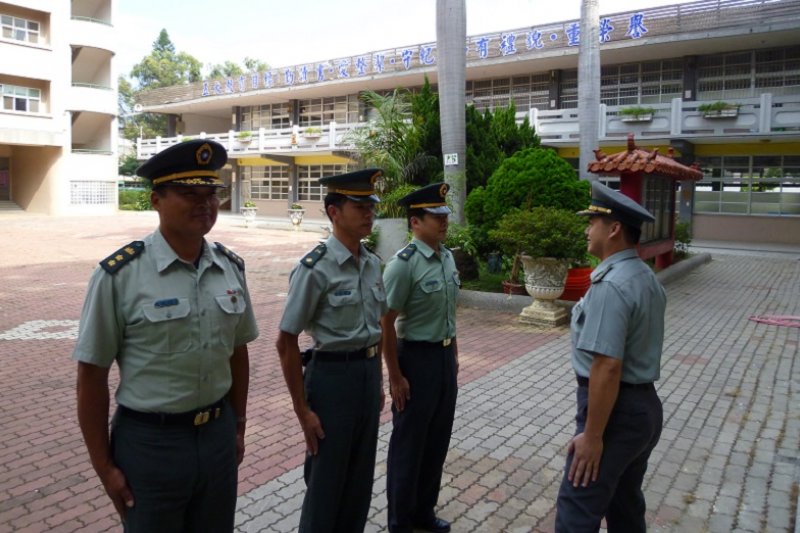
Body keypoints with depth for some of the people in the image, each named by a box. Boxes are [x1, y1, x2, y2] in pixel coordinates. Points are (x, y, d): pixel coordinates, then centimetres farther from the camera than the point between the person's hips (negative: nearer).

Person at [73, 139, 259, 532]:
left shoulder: (231, 267, 0)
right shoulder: (119, 275, -15)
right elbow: (92, 375, -10)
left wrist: (238, 427, 13)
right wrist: (104, 467, -6)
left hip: (218, 436, 5)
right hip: (149, 442, -4)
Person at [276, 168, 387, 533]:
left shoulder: (373, 263, 4)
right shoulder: (315, 268, -18)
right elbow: (286, 343, -16)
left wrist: (378, 381, 17)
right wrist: (303, 410, -13)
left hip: (369, 373, 7)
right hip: (332, 375, -7)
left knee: (361, 476, 21)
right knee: (326, 481, 11)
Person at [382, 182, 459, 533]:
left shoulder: (448, 258, 4)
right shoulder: (404, 264, -19)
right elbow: (385, 322, -18)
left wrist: (453, 353, 16)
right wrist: (395, 376, -16)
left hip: (445, 356, 7)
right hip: (417, 357, -7)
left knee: (437, 440, 18)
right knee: (408, 443, 9)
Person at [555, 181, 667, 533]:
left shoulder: (610, 286, -22)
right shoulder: (647, 279, 10)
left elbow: (607, 367, -27)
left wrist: (593, 436, -21)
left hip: (617, 411, -10)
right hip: (645, 405, 10)